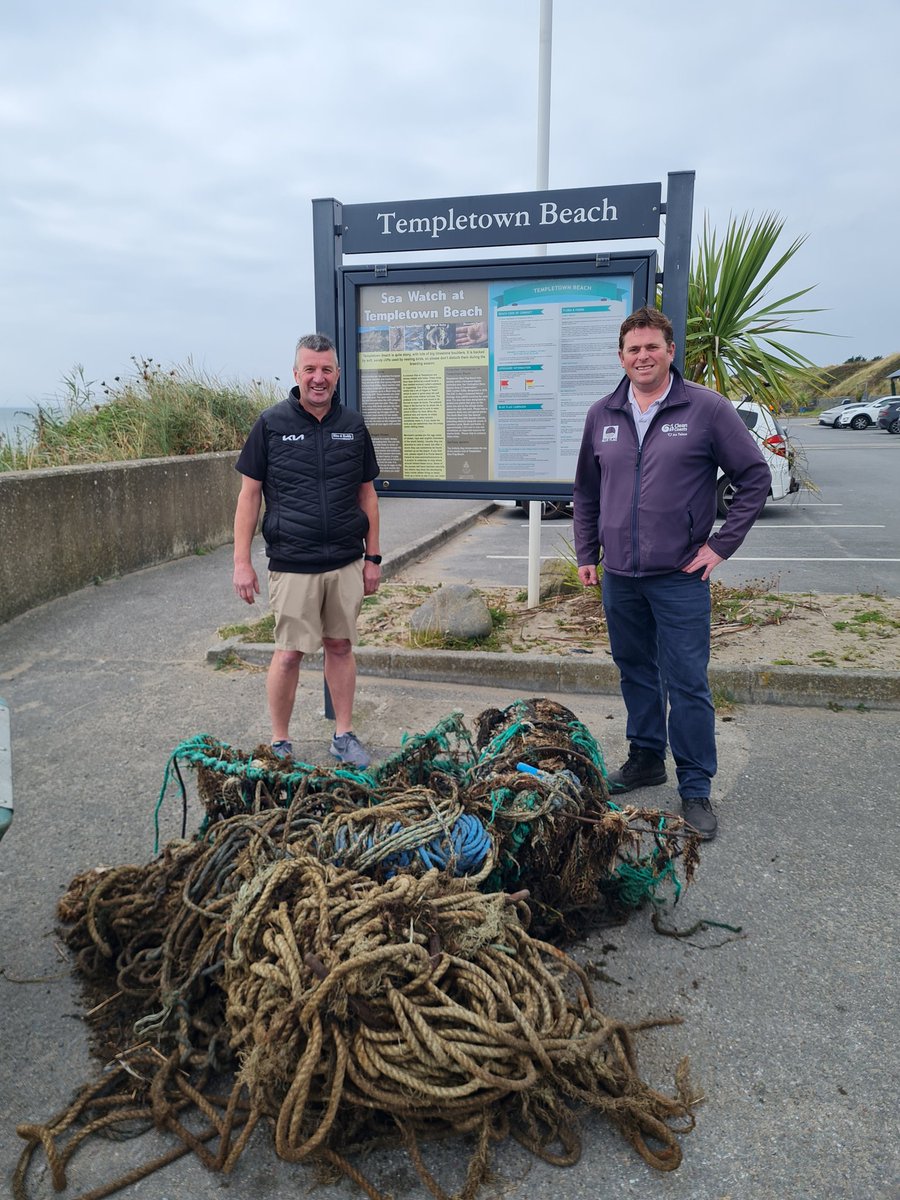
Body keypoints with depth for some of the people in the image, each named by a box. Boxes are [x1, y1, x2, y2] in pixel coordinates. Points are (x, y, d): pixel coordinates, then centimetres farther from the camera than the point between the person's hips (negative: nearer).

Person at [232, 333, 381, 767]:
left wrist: (372, 557, 10)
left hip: (346, 562, 3)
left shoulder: (353, 425, 8)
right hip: (293, 564, -3)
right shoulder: (271, 423, -1)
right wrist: (242, 561, -5)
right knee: (289, 652, 0)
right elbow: (250, 493, 0)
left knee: (340, 646, 10)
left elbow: (366, 492, 12)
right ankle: (279, 743, 17)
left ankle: (344, 735, 24)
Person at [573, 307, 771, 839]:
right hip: (620, 576, 4)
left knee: (687, 685, -2)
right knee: (636, 673, 16)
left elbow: (756, 477, -1)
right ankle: (646, 759, 33)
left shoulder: (706, 408, -4)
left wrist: (721, 545, -6)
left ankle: (696, 789, 12)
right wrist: (586, 553, 12)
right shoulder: (602, 414, 8)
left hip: (680, 577, -4)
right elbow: (587, 491, 17)